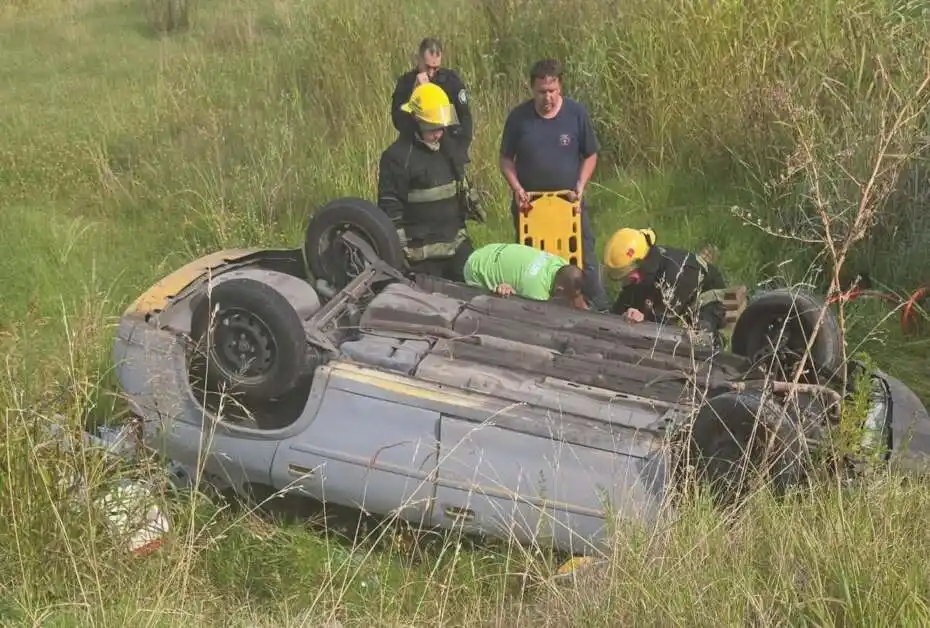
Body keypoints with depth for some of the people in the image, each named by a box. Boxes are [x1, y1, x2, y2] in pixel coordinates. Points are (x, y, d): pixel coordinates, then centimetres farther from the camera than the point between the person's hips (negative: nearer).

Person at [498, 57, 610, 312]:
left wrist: (580, 184, -12)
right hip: (529, 203, 1)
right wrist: (517, 188, -13)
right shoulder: (518, 116, -9)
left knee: (586, 260, 2)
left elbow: (590, 155, 2)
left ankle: (601, 311, 14)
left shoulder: (577, 113, -9)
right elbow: (506, 158, 1)